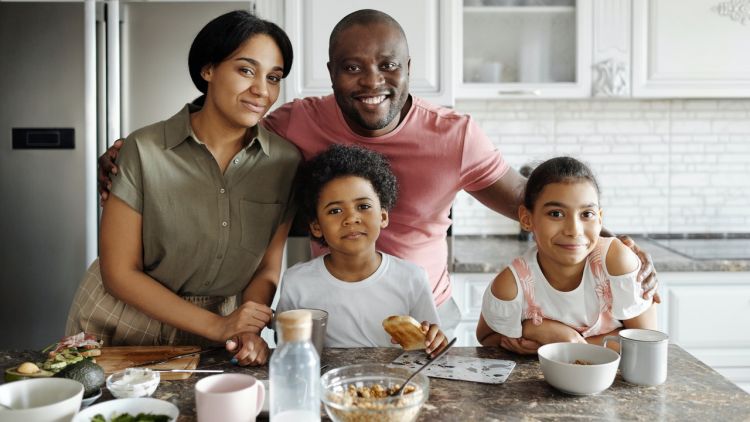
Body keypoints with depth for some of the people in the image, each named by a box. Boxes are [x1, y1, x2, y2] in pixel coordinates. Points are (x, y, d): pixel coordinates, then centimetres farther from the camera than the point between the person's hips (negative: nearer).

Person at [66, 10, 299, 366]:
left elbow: (267, 270, -1)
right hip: (121, 327, 0)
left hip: (208, 344, 1)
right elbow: (119, 272, -12)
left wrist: (248, 333, -18)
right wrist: (217, 325, -18)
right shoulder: (145, 150, -15)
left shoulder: (285, 161, -8)